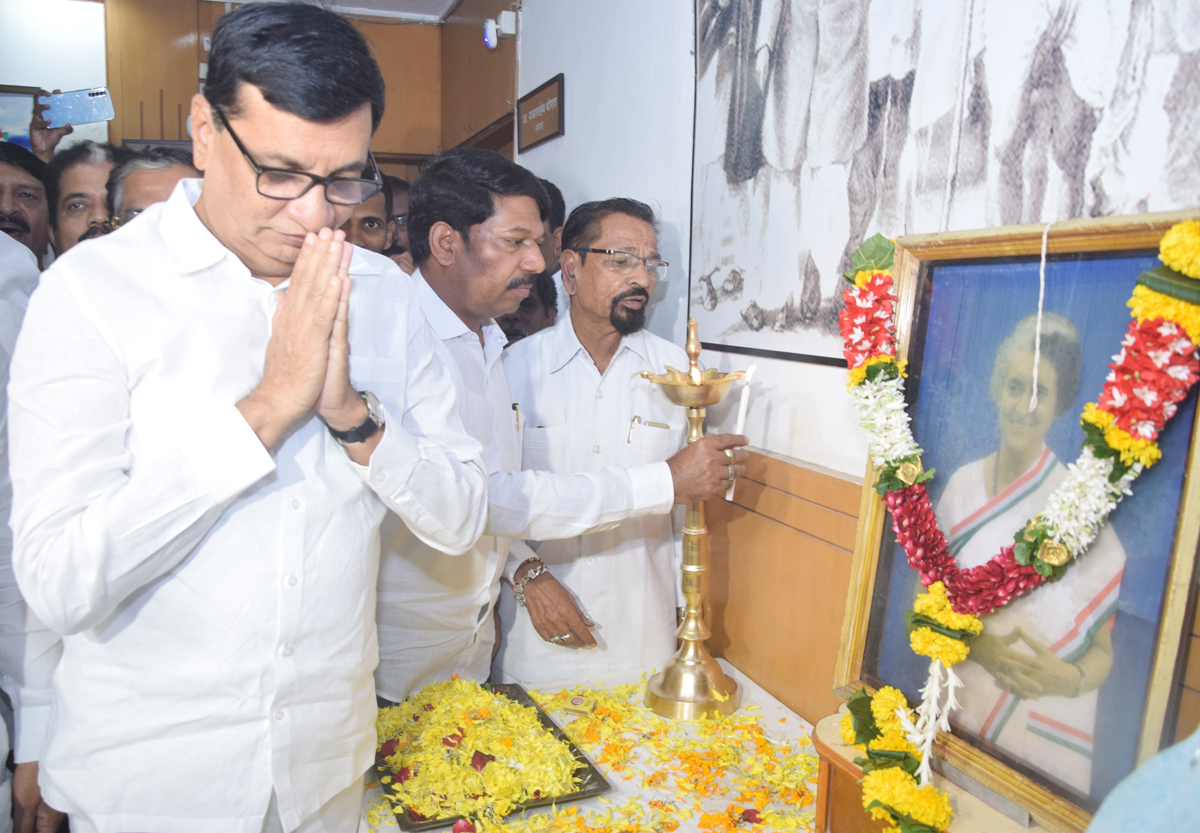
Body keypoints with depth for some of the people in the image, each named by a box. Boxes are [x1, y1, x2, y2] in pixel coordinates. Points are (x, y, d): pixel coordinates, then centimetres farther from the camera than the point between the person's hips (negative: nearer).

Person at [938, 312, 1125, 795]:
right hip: (960, 709, 3)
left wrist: (1069, 679, -26)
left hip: (1045, 733, -3)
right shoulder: (963, 485, -1)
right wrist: (978, 644, -13)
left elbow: (1103, 647, -7)